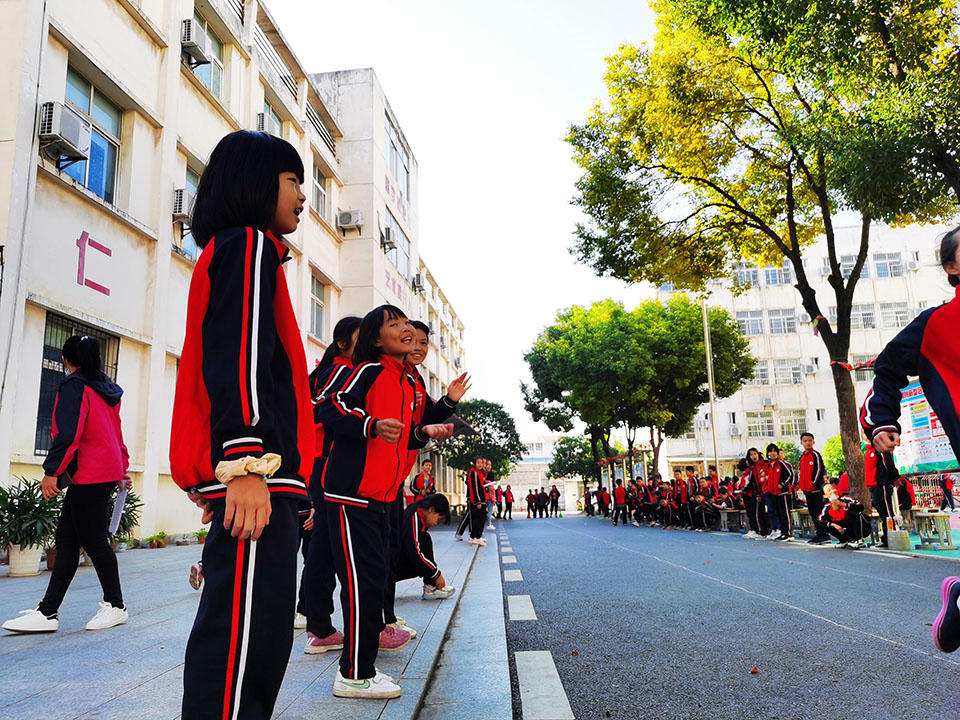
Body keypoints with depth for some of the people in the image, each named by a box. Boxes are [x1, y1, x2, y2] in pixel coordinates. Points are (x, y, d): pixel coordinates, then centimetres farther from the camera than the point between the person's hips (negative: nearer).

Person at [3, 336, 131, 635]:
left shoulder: (74, 385, -9)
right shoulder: (105, 389, 17)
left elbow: (68, 433, -20)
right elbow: (115, 432, 22)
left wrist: (52, 472, -19)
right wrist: (122, 468, 27)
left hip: (90, 475, -10)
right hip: (107, 472, 10)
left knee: (93, 540, -2)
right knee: (66, 540, 9)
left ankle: (115, 605, 8)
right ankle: (47, 612, 10)